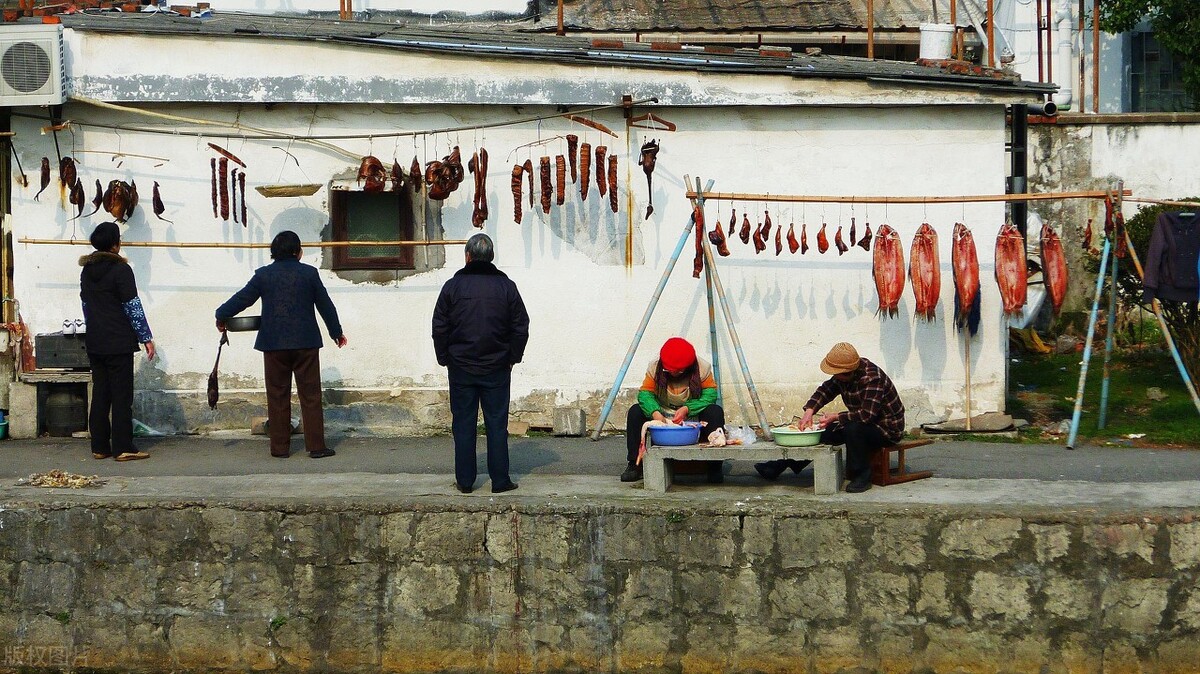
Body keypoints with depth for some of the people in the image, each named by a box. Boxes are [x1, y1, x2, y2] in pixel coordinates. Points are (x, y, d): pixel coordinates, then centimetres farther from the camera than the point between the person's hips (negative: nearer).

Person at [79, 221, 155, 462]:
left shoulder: (87, 270, 10)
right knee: (122, 396, -4)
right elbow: (132, 307, -12)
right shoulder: (121, 269, -11)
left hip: (94, 342, 7)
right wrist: (146, 338, -6)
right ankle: (123, 448, -6)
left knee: (100, 394, 10)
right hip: (118, 342, -7)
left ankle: (99, 447, 10)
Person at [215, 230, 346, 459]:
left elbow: (242, 298, 5)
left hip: (274, 344, 1)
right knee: (310, 396, 3)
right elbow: (325, 305, 6)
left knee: (278, 397, 7)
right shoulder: (309, 273, 0)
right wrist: (336, 331, 20)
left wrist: (221, 316, 23)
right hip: (306, 343, -1)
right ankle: (316, 446, 0)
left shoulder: (263, 275, 0)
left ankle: (280, 447, 7)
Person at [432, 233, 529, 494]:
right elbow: (521, 327, 3)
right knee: (497, 423, 4)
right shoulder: (506, 286, -1)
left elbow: (439, 328, 0)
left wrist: (445, 358, 11)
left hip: (461, 368, 0)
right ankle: (500, 480, 4)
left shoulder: (452, 287, -3)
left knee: (464, 424, 5)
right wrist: (513, 357, 14)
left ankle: (465, 480, 7)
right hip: (497, 368, 0)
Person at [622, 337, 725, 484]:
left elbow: (710, 395, -19)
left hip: (693, 419, -2)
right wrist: (655, 413, -37)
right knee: (636, 411, -22)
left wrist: (687, 409, -33)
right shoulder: (654, 368, -9)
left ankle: (715, 466, -25)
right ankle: (635, 465, -17)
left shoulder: (703, 369, -13)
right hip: (663, 417, 2)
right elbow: (645, 394, -17)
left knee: (715, 411, -30)